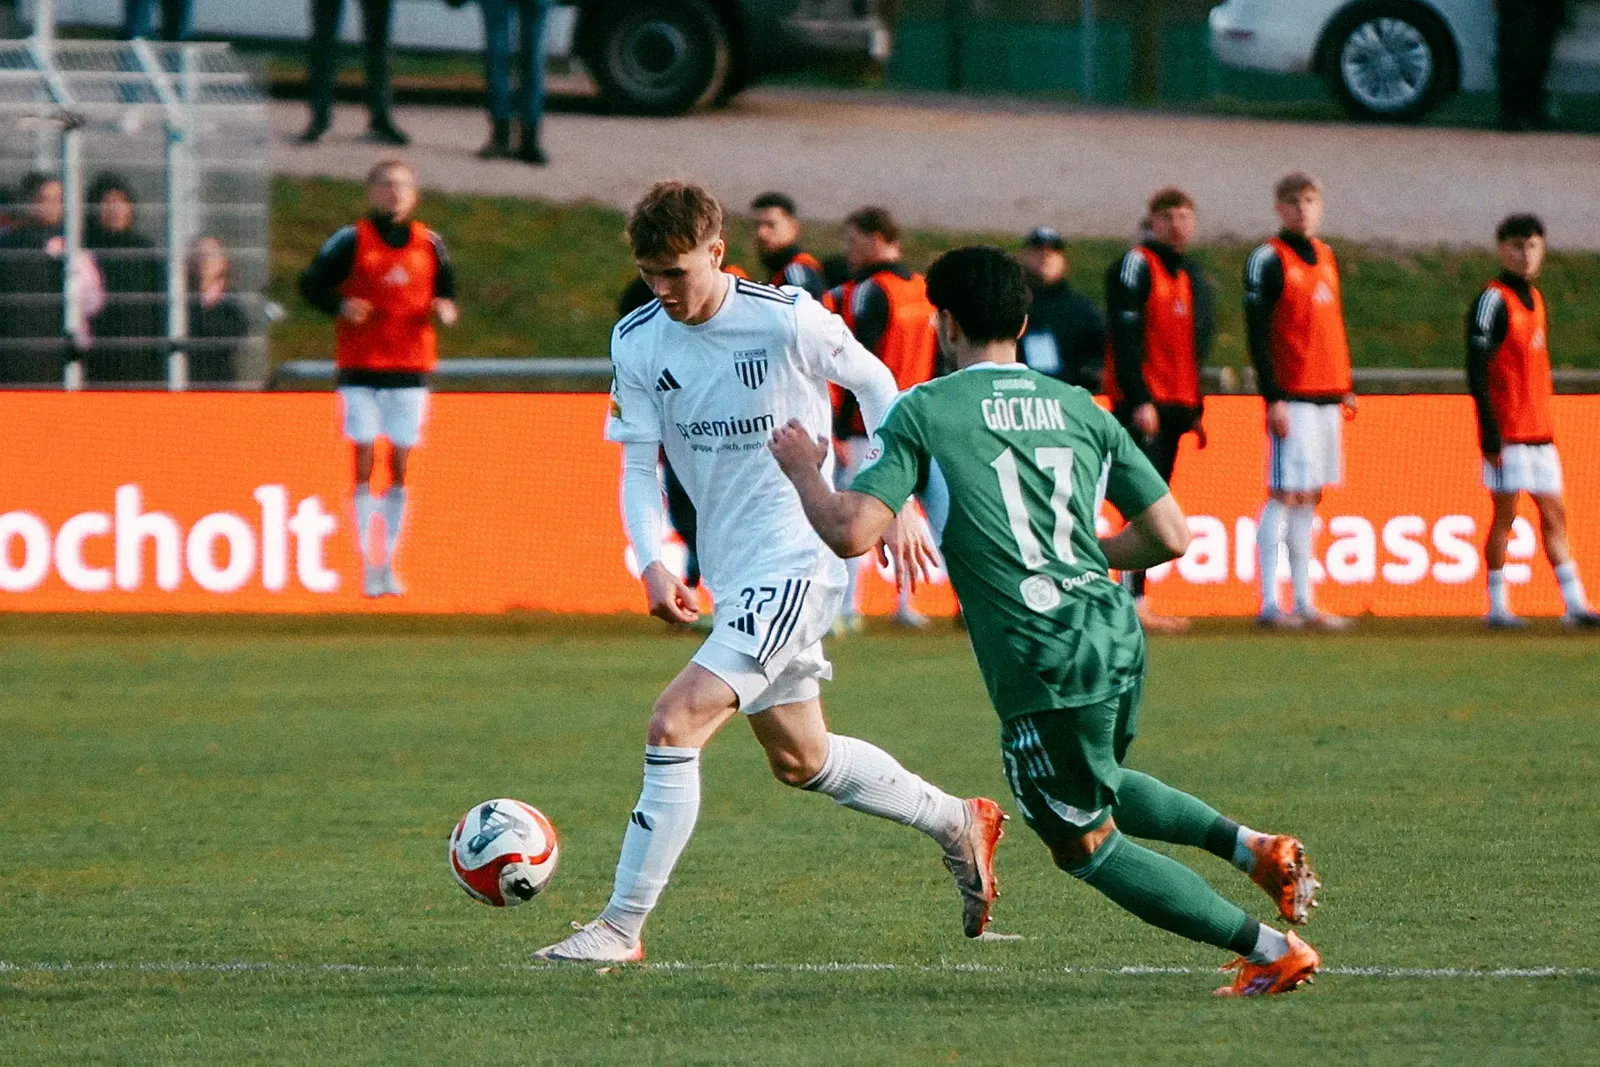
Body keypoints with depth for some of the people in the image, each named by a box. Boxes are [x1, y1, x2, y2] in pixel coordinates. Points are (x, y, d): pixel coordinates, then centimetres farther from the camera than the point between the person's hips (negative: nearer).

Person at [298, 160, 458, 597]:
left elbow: (446, 293, 18)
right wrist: (340, 306, -15)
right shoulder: (351, 241, -1)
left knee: (400, 465, 4)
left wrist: (446, 311, -5)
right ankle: (367, 564, 0)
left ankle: (390, 562, 14)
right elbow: (311, 284, 4)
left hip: (410, 369, 3)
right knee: (363, 461, -5)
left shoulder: (430, 244, 9)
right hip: (359, 368, -3)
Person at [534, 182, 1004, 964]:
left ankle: (622, 927, -15)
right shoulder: (636, 342, 0)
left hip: (797, 562, -8)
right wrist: (653, 564, -13)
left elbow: (873, 384, 1)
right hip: (730, 572, 8)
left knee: (675, 724, -19)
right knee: (799, 760, 19)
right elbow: (638, 465, 3)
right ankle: (958, 824, 40)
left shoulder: (787, 320, -15)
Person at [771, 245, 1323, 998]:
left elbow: (850, 532, -12)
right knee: (1099, 787, 34)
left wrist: (802, 469, 8)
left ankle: (1271, 950, 6)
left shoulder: (924, 412, -4)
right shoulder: (1079, 408, 11)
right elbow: (1170, 535, 10)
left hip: (1044, 672, -6)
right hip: (1118, 637, 6)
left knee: (1085, 845, 12)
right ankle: (1252, 847, 15)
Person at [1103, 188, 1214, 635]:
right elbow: (1126, 338, -13)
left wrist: (1198, 408, 21)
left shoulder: (1193, 275, 19)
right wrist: (1140, 400, -20)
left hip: (1176, 408, 8)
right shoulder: (1136, 267, -6)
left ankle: (1136, 600, 11)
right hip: (1143, 405, -8)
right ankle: (1135, 603, -16)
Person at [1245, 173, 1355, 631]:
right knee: (1285, 495, -8)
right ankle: (1269, 603, -7)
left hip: (1327, 397, 7)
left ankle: (1304, 602, 12)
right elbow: (1257, 333, -11)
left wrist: (1346, 387, 17)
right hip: (1292, 397, -7)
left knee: (1308, 498, 9)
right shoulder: (1268, 260, -6)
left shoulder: (1326, 258, 16)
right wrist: (1273, 398, -16)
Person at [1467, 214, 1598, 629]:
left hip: (1539, 433, 8)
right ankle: (1497, 607, 3)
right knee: (1505, 514, -3)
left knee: (1554, 515, 7)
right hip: (1508, 433, -8)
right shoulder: (1493, 301, -9)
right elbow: (1477, 370, -15)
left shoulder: (1535, 300, 16)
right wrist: (1489, 434, -19)